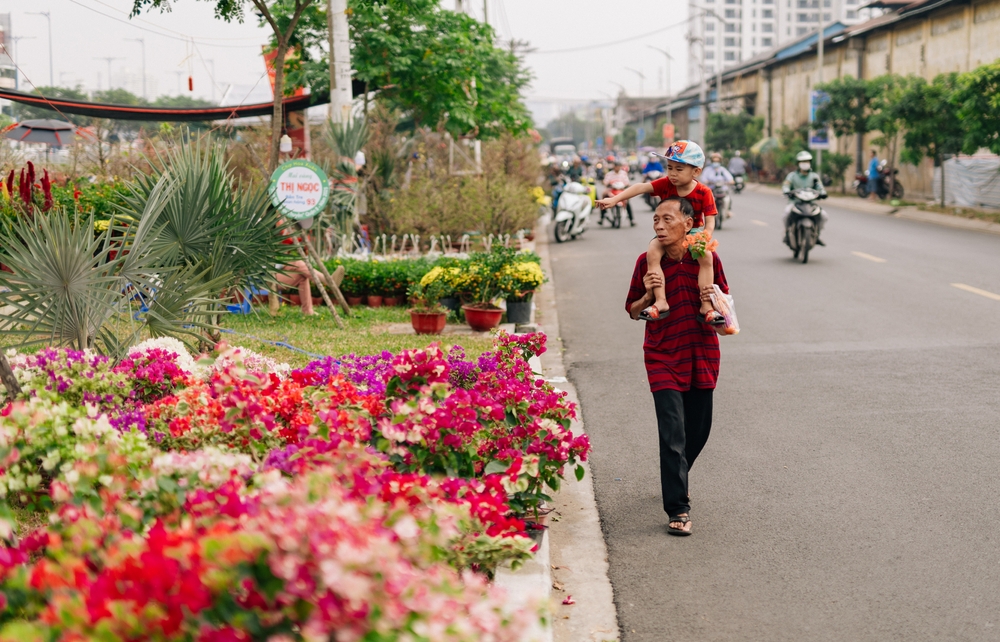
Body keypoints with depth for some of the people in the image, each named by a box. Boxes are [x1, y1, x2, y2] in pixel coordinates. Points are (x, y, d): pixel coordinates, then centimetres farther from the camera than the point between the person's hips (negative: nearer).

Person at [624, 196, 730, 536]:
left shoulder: (707, 258, -4)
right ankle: (677, 508, -7)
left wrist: (714, 300, -14)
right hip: (663, 358, -2)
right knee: (673, 433, -12)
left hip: (702, 355, 2)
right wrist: (649, 295, -16)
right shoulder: (647, 262, -6)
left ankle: (675, 479, 42)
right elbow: (633, 311, 4)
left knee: (698, 430, 13)